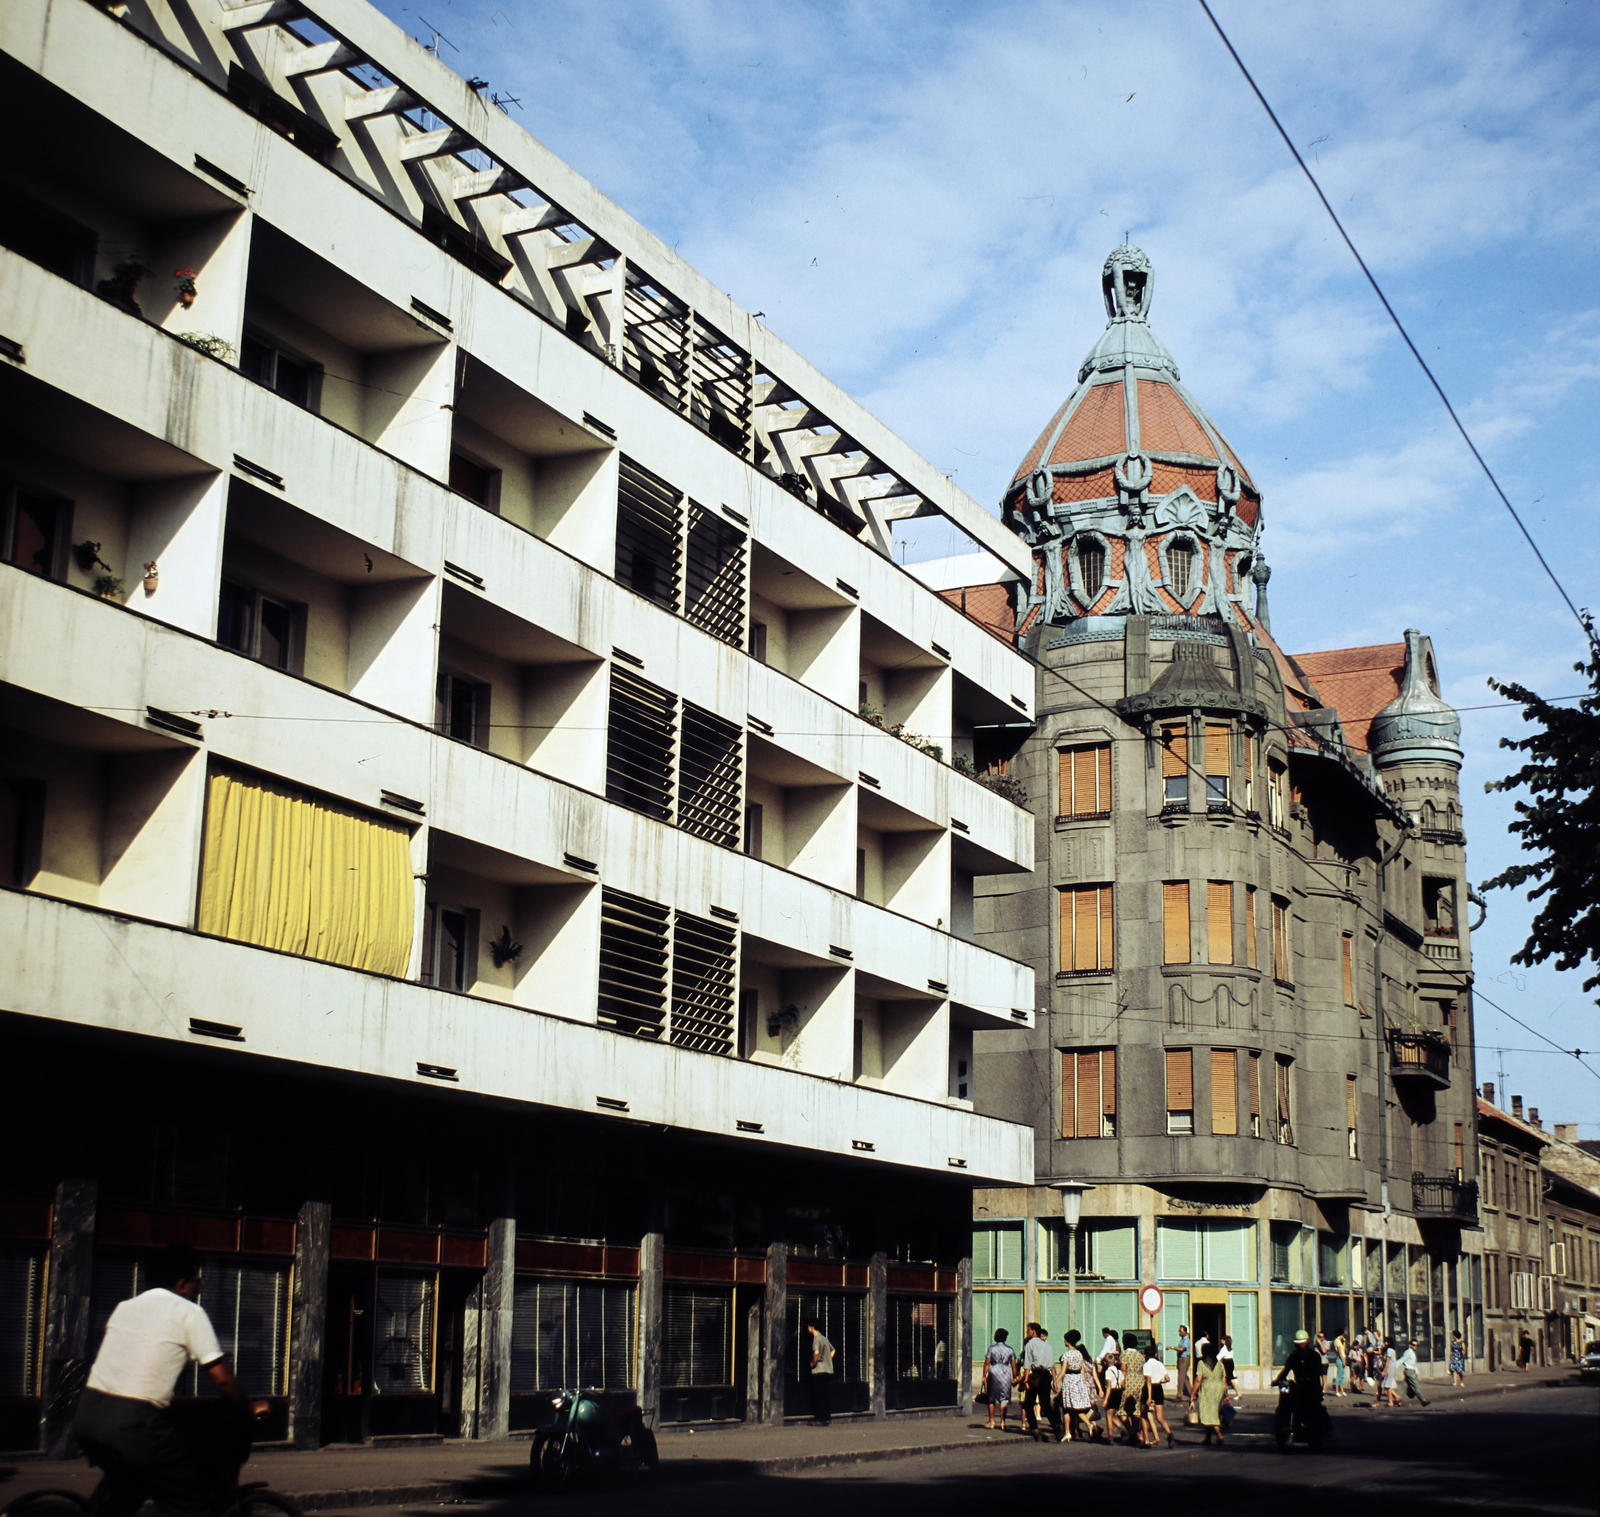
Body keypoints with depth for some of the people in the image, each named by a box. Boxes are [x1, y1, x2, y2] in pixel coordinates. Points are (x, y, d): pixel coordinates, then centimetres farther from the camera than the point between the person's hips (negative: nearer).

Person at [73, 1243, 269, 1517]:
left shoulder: (125, 1307, 18)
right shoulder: (188, 1312, -1)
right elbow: (221, 1378, -3)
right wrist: (248, 1409, 13)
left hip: (87, 1415, 8)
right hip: (134, 1424, -7)